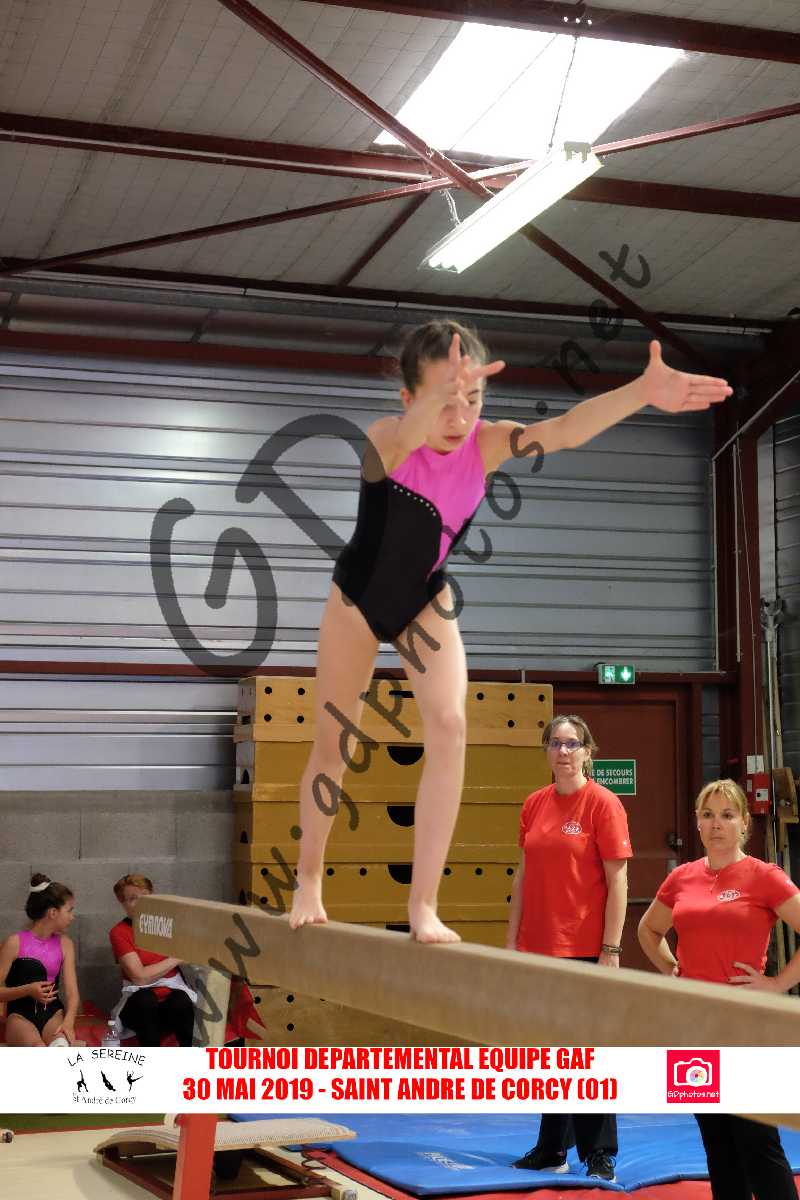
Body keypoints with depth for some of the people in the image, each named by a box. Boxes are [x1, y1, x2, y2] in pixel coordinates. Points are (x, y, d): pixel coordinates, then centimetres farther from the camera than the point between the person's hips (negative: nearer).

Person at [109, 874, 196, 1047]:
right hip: (139, 1003, -2)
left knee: (180, 1002, -34)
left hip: (173, 991, 2)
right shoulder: (119, 932, -3)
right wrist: (177, 958, -10)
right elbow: (140, 977, -12)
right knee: (145, 1000, -38)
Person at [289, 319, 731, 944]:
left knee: (449, 723, -18)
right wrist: (437, 400, -79)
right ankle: (309, 879, 33)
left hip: (426, 601, 2)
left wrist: (642, 391, -56)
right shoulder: (385, 441, -31)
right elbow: (406, 436, -56)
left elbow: (563, 430, -38)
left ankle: (423, 905, -15)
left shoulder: (486, 444, -22)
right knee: (334, 742, 8)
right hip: (359, 598, -2)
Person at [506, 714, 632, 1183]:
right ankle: (552, 1150, 25)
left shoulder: (603, 803, -8)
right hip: (538, 947, 5)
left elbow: (618, 882, -10)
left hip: (584, 950, -5)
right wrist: (513, 940, 10)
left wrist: (610, 950, -14)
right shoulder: (535, 804, 8)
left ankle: (600, 1156, 13)